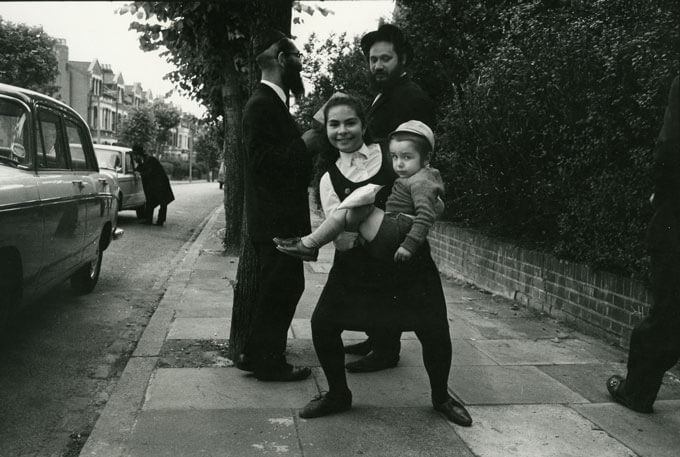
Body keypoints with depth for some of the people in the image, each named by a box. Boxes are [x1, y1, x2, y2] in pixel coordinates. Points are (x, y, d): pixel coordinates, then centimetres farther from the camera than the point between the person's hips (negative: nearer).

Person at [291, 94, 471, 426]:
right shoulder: (330, 179, 3)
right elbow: (342, 241, -8)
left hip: (409, 260, -1)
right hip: (357, 265, 1)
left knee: (434, 330, -7)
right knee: (323, 323, -7)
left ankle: (440, 396, 25)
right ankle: (338, 394, 22)